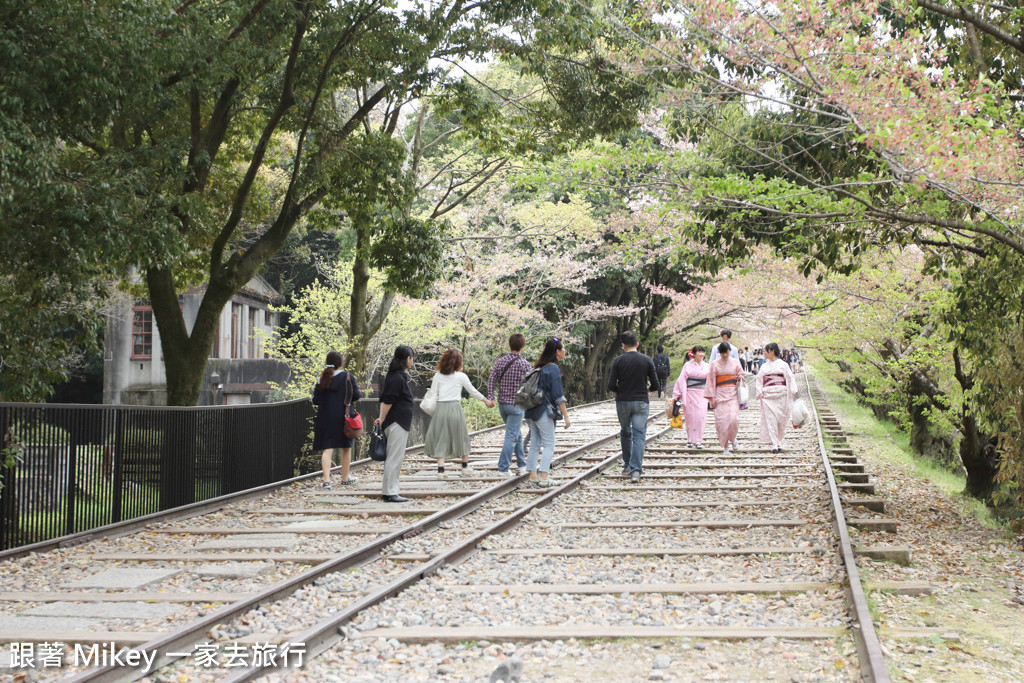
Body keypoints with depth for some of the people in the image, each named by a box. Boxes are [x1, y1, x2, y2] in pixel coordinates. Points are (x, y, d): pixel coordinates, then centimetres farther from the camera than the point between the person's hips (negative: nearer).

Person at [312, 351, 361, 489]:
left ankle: (326, 480, -13)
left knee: (327, 448, 1)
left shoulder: (322, 379, 1)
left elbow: (315, 400, 2)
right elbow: (357, 395, -8)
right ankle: (345, 478, 23)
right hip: (343, 416, -2)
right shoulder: (347, 377, -6)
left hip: (325, 417, 2)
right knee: (346, 448, 13)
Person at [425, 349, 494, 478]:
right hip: (455, 408, -1)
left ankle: (440, 469, -6)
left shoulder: (437, 376, 4)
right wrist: (486, 401, 23)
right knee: (461, 437, 15)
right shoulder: (461, 376, 1)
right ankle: (465, 466, 28)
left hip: (440, 408, 1)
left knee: (441, 439, 4)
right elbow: (473, 391, 10)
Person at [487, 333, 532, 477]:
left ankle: (521, 463, 29)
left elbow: (491, 380, -4)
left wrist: (490, 398, -5)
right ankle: (503, 468, -7)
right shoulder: (524, 364, -13)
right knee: (512, 436, -3)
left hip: (502, 404, 6)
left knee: (517, 433, 21)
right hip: (516, 404, -6)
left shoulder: (500, 361, 1)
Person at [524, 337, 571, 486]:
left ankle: (533, 474, 11)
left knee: (535, 444, 10)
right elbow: (558, 395, -15)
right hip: (544, 412, -8)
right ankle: (544, 477, -8)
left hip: (532, 411, 8)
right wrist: (566, 416, -12)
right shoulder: (553, 369, -12)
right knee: (549, 444, -2)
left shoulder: (539, 367, 12)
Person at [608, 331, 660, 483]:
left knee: (625, 433, 20)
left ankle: (627, 465, 28)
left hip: (622, 402, 1)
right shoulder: (647, 361, -3)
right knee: (639, 436, -3)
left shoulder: (618, 361, -5)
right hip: (641, 402, -1)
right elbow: (655, 385, -3)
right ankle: (636, 470, -15)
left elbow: (611, 386, -7)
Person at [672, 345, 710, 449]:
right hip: (690, 393, -1)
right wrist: (678, 394, -4)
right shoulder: (688, 365, 3)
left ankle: (698, 441, -5)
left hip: (702, 394, 1)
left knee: (700, 416, -7)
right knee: (690, 416, 0)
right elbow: (682, 380, 0)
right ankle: (690, 439, 12)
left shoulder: (706, 366, 10)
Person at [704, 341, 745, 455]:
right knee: (722, 419, -7)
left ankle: (732, 438, 16)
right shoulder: (714, 364, 4)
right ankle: (726, 447, 3)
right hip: (720, 394, -1)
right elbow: (711, 381, 4)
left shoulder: (735, 362, 9)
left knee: (734, 418, -15)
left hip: (733, 394, 1)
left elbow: (741, 375, 19)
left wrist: (740, 378, -6)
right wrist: (712, 398, -2)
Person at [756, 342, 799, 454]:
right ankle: (774, 444, -11)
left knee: (781, 419, 1)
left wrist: (793, 392, -6)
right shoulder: (764, 366, 13)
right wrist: (760, 392, 0)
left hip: (781, 395, -1)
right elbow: (759, 380, 14)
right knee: (770, 419, -9)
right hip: (767, 396, 2)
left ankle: (779, 442, 14)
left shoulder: (783, 365, 5)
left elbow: (790, 378, 3)